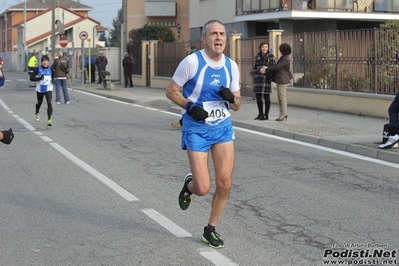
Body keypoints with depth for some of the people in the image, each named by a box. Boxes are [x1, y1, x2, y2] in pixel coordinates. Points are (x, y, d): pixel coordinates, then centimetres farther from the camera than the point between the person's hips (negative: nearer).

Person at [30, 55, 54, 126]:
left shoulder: (50, 69, -1)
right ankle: (37, 113, 51)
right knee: (39, 102, 20)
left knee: (49, 103, -17)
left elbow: (53, 76, 17)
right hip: (40, 89, 0)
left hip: (48, 89, 0)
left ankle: (49, 119, -16)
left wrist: (53, 80, -5)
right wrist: (39, 78, -26)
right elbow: (31, 78, -10)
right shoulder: (38, 69, -8)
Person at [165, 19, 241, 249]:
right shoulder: (192, 61, -14)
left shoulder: (231, 65, 0)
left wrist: (231, 97, -17)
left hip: (223, 127, 4)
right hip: (196, 129, -4)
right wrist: (190, 106, -21)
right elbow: (171, 91, -6)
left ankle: (211, 229, 20)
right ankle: (189, 185, 31)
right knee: (203, 188, -8)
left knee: (225, 183, -2)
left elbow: (237, 105, 6)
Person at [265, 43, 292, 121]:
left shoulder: (285, 59, -16)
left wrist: (266, 69, -9)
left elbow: (277, 67, -18)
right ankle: (284, 114, 15)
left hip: (282, 80, -10)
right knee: (280, 97, 12)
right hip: (280, 80, 11)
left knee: (282, 97, -7)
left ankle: (283, 114, -3)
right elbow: (278, 67, 20)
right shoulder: (284, 57, 16)